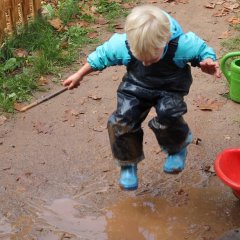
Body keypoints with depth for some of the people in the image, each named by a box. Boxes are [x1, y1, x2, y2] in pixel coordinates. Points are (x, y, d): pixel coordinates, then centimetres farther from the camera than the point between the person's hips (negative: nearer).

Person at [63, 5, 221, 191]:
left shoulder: (181, 45, -34)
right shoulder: (122, 45, -28)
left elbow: (203, 50, -13)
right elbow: (101, 55, -7)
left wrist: (209, 64, -35)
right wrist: (79, 75, 2)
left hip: (171, 87, -2)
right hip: (137, 85, 2)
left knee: (167, 114, -29)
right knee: (123, 120, -15)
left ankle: (177, 148, 5)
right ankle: (128, 163, 12)